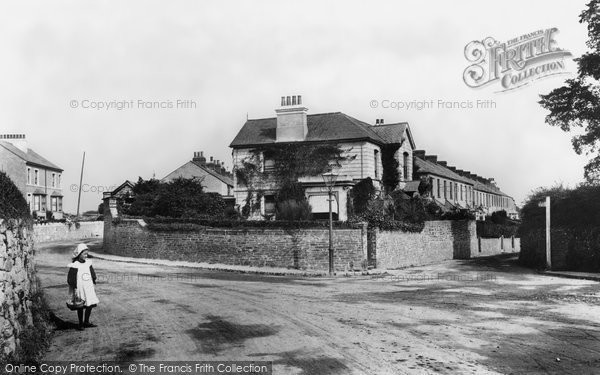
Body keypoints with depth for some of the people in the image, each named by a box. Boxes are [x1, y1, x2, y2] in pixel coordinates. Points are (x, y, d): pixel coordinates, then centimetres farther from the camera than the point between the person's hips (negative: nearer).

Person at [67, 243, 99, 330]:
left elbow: (92, 274, 15)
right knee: (80, 307, 4)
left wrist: (93, 284, 14)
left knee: (90, 305, 7)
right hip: (79, 289, -6)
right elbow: (71, 278, -11)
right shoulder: (75, 265, -13)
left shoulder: (88, 263, 6)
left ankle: (86, 322, 23)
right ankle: (80, 324, 16)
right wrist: (74, 288, -14)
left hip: (89, 288, 6)